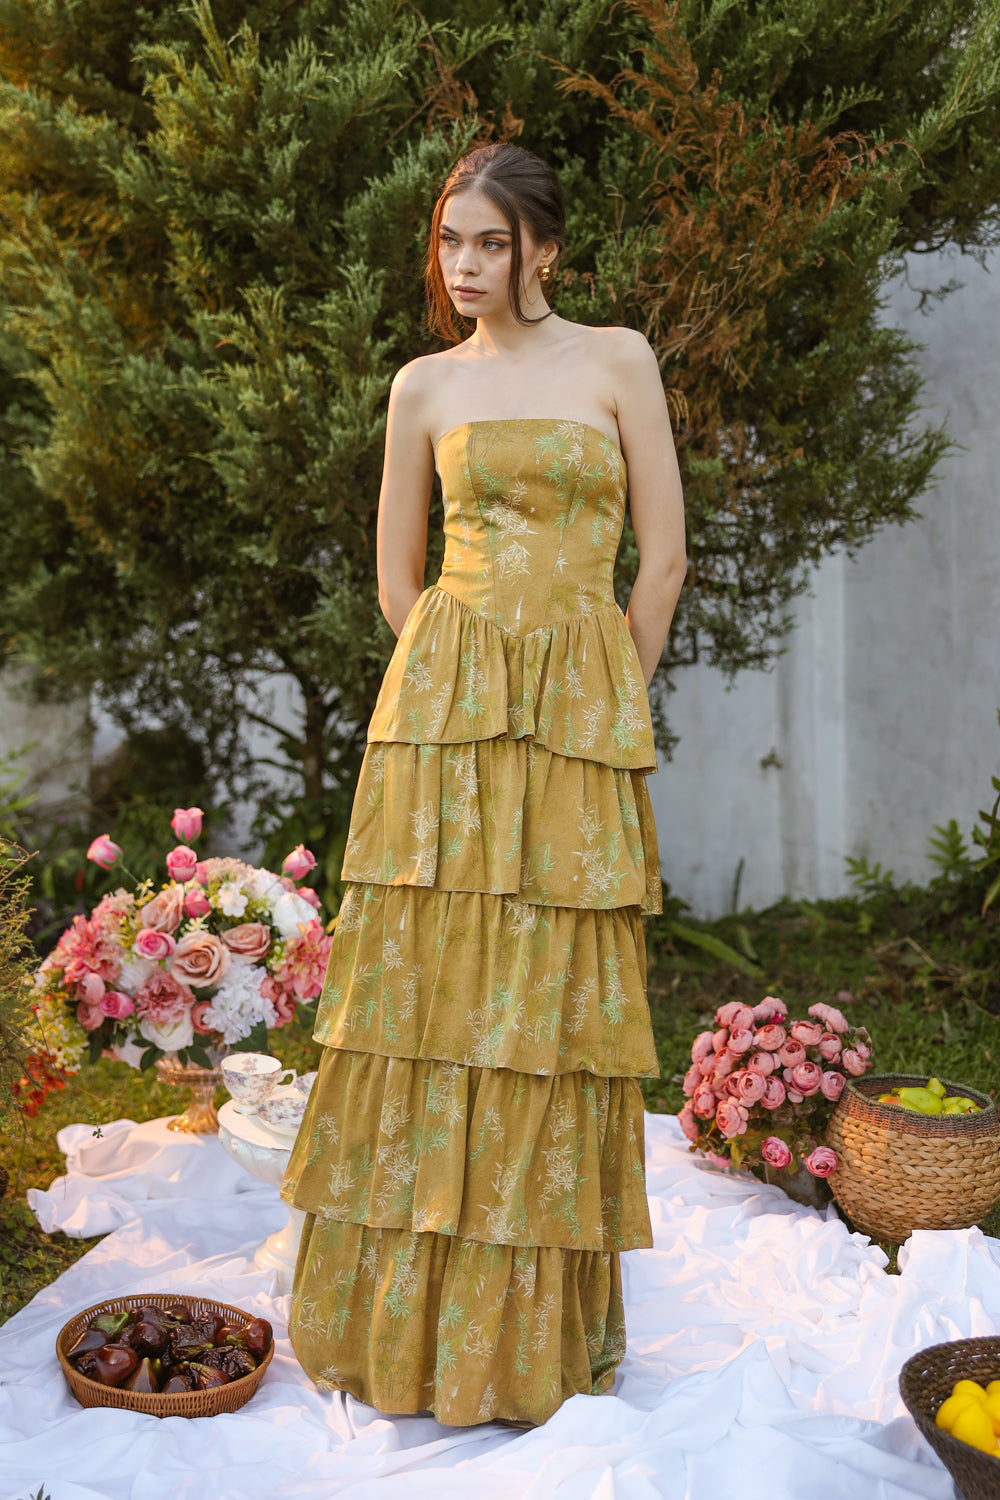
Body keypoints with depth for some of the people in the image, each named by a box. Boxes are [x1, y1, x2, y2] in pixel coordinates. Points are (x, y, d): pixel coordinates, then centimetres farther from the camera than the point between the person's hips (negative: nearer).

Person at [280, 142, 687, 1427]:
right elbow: (395, 576, 14)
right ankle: (404, 1306, 13)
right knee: (425, 983, 0)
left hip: (581, 706, -1)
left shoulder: (618, 359, 5)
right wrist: (466, 693, 9)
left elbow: (663, 555, 4)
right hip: (440, 700, 1)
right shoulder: (425, 385, 10)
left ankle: (541, 1320, 16)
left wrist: (604, 708, 5)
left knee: (556, 996, 2)